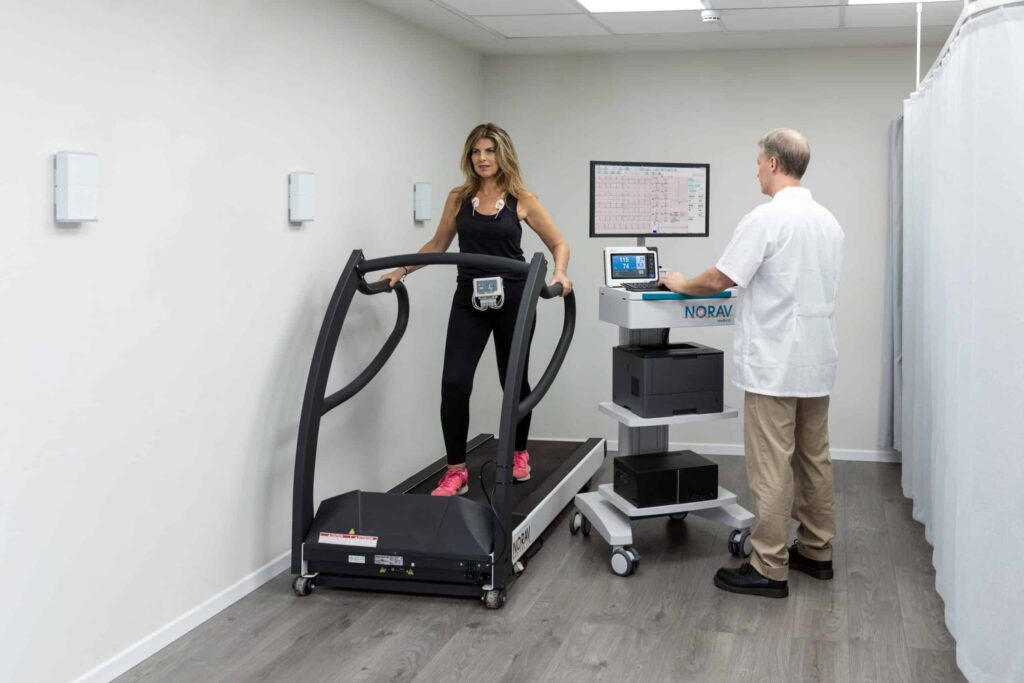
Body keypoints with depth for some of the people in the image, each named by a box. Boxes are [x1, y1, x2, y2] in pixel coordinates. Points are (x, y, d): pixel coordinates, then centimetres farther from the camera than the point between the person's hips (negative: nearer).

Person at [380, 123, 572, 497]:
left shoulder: (522, 199, -4)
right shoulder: (458, 198, 3)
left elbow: (559, 243, 0)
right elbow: (437, 245, 15)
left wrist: (560, 273, -19)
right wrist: (401, 270, 4)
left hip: (512, 299, -2)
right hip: (469, 300, 2)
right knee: (454, 383, -11)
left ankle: (520, 453, 35)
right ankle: (456, 471, -2)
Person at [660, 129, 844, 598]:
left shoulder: (766, 220, -15)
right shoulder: (829, 222, 10)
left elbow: (718, 281, -14)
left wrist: (680, 285, 6)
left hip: (775, 366, -8)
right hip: (818, 364, 8)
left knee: (771, 468, -3)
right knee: (814, 459, 15)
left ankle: (769, 569, 2)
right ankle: (816, 552, 25)